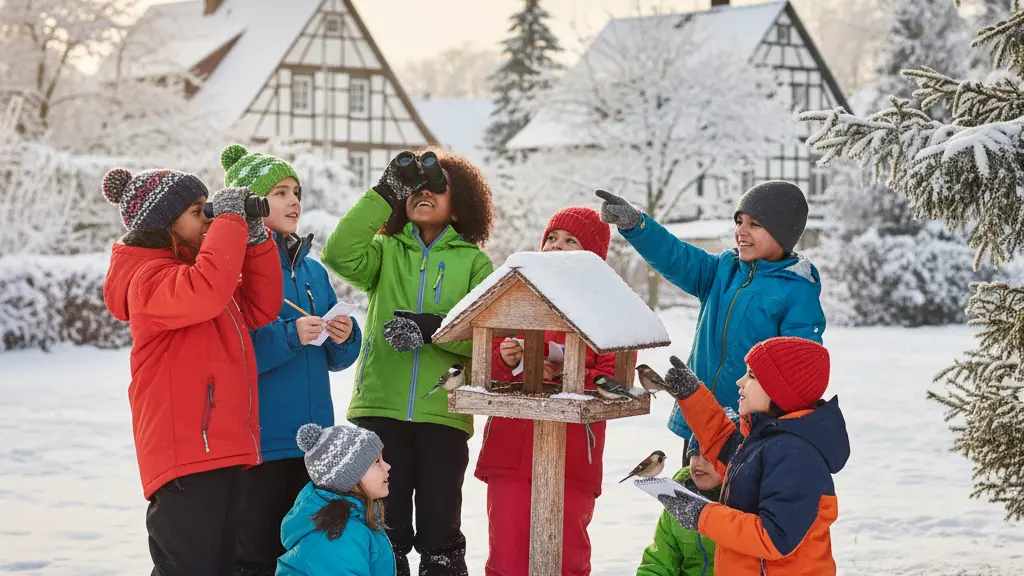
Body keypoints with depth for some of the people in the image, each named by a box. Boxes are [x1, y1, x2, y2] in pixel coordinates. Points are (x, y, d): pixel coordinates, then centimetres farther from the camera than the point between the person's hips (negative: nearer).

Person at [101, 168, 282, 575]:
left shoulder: (190, 266, 21)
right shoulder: (149, 278, -9)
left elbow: (259, 309, 19)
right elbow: (207, 290, -30)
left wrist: (255, 240, 8)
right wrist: (230, 220, -18)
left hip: (225, 451, 10)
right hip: (186, 457, -10)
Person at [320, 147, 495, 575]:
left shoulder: (474, 262, 9)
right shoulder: (386, 251, 12)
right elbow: (340, 255, -10)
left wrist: (433, 328, -20)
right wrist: (383, 193, -12)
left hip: (443, 412, -1)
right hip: (380, 408, 1)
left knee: (440, 531, 3)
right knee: (384, 528, 5)